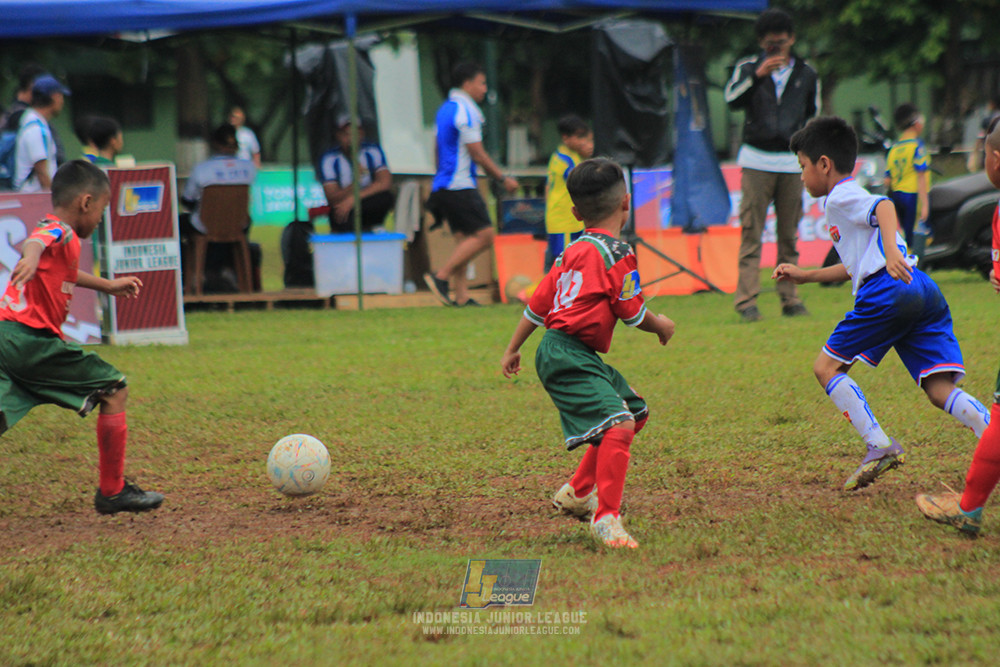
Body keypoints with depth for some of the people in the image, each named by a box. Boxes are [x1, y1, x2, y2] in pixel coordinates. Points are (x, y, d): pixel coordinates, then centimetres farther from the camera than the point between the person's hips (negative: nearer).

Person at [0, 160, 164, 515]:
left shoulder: (53, 231, 26)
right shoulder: (63, 232, -4)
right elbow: (36, 241, -29)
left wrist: (108, 285, 59)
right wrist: (30, 259, -52)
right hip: (31, 339, -9)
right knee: (114, 389, 3)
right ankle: (113, 491, 6)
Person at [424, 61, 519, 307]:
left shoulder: (445, 109, 17)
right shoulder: (465, 111, -12)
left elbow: (438, 149, 24)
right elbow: (477, 154, -13)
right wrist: (504, 179, -5)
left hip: (444, 186, 10)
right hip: (461, 186, -10)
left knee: (464, 238, 8)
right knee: (483, 235, -11)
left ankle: (461, 296, 2)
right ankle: (441, 277, -14)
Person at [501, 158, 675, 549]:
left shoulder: (574, 251, 16)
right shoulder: (616, 253, -10)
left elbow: (539, 303, 20)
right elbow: (632, 314, -7)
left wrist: (513, 350, 29)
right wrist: (660, 325, 14)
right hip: (569, 358, -10)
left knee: (635, 412, 21)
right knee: (618, 425, -22)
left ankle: (577, 494, 30)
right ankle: (605, 518, -27)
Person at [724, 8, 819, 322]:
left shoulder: (806, 74, 12)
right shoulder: (748, 68, 5)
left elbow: (812, 117, 20)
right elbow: (732, 100, -12)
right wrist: (758, 76, -25)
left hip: (791, 162, 2)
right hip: (757, 161, -2)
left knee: (789, 235, 5)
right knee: (751, 234, -8)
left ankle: (790, 299, 9)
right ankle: (746, 302, -10)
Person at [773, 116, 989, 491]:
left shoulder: (841, 197, 5)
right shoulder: (853, 199, 34)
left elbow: (883, 207, -18)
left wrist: (891, 251, -34)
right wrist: (805, 276, 49)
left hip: (888, 291, -9)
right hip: (927, 292, 9)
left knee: (827, 368, 4)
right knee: (940, 390, 0)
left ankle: (879, 447, -7)